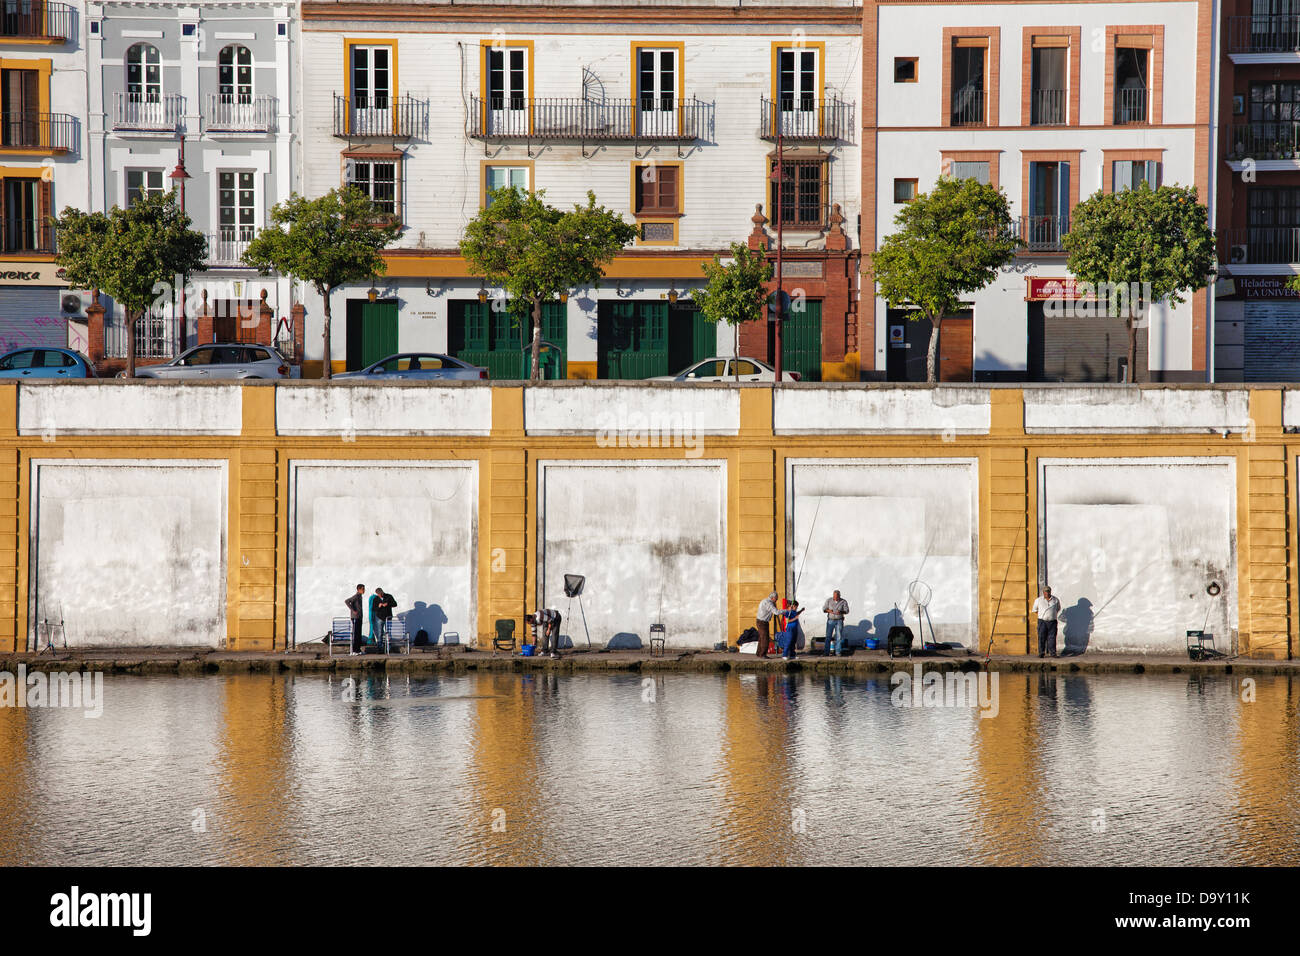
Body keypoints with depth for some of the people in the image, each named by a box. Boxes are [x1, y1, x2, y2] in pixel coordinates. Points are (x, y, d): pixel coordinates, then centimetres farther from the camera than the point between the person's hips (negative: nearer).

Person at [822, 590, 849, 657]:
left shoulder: (843, 602, -4)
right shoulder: (829, 600, -2)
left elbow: (846, 611, -5)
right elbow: (824, 609, -1)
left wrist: (841, 612, -25)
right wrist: (828, 611, -22)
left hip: (839, 621, -1)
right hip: (830, 620, 1)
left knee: (839, 637, -4)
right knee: (828, 637, -3)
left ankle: (838, 652, 2)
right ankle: (826, 653, -2)